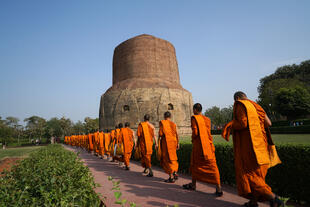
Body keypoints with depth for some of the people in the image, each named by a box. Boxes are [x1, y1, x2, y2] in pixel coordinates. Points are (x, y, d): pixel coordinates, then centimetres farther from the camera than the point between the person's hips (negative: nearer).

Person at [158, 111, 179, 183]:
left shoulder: (162, 122, -3)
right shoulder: (173, 124, 9)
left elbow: (160, 133, -11)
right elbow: (177, 134, 5)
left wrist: (158, 142, -4)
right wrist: (177, 143, 10)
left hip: (165, 142, -5)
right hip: (173, 142, 5)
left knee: (167, 159, 0)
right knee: (172, 158, 19)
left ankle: (171, 177, -2)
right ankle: (175, 173, 6)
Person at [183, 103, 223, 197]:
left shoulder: (194, 118, -8)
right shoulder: (207, 119, 10)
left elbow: (195, 132, -16)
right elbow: (208, 132, 15)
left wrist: (192, 139, 2)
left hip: (198, 145, -5)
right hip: (209, 145, 5)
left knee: (195, 165, 12)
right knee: (212, 166, 3)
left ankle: (193, 184, 27)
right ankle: (218, 188, -2)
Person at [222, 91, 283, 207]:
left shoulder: (240, 105, -6)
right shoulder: (254, 106, 15)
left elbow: (243, 123, -19)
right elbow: (268, 123, 10)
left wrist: (230, 126, -4)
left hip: (248, 145, -8)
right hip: (259, 144, 8)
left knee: (249, 173, -2)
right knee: (256, 173, 13)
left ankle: (273, 198, -10)